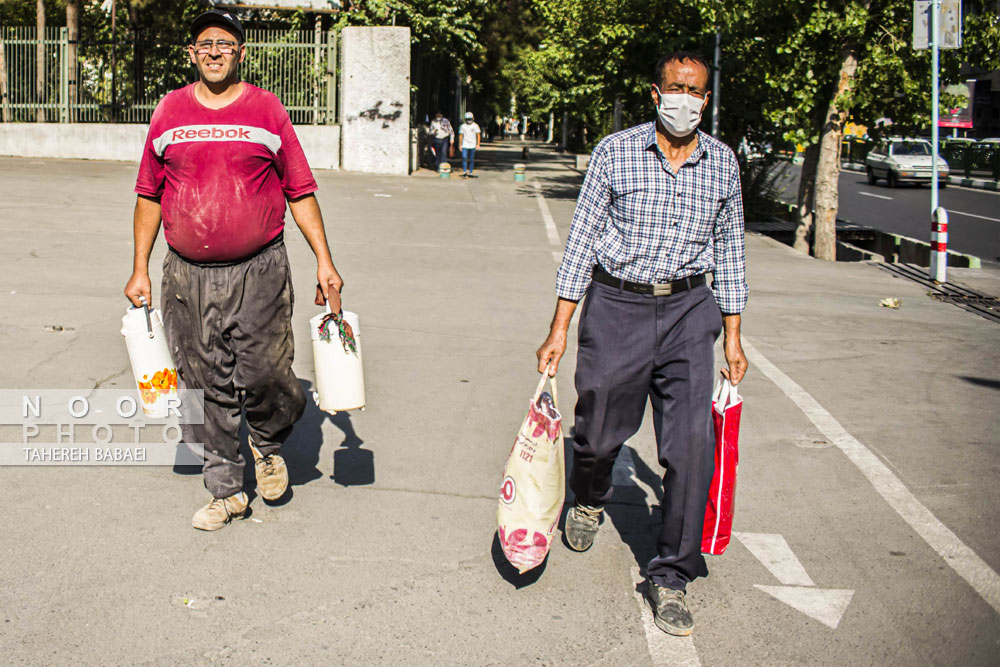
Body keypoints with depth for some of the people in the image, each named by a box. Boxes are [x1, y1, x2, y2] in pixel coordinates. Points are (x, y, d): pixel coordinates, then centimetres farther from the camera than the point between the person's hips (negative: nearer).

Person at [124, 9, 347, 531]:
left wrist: (324, 261, -2)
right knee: (208, 387, 7)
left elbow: (300, 192, 4)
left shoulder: (267, 111, 3)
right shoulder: (169, 112, 8)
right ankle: (226, 491, 21)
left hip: (259, 272, -2)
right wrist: (140, 268, 9)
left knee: (262, 374, -7)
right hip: (187, 276, 2)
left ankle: (269, 443, 27)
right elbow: (149, 195, 13)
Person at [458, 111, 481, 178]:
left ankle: (470, 173, 12)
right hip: (465, 145, 0)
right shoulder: (463, 126, 4)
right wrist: (460, 145, 6)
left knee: (471, 160, 4)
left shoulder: (475, 126, 1)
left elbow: (478, 135, 2)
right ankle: (464, 172, -9)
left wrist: (478, 144, -4)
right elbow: (461, 135, 10)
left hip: (472, 145, 0)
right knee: (464, 158, -12)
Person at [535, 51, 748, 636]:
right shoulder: (615, 153, -4)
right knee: (599, 429, 10)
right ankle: (591, 500, 47)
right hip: (616, 305, -1)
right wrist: (559, 329, -4)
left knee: (692, 444, -8)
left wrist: (733, 336, 11)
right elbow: (582, 240, -2)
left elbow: (728, 249, 13)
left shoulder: (722, 162, 5)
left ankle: (671, 577, 4)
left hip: (689, 309, 1)